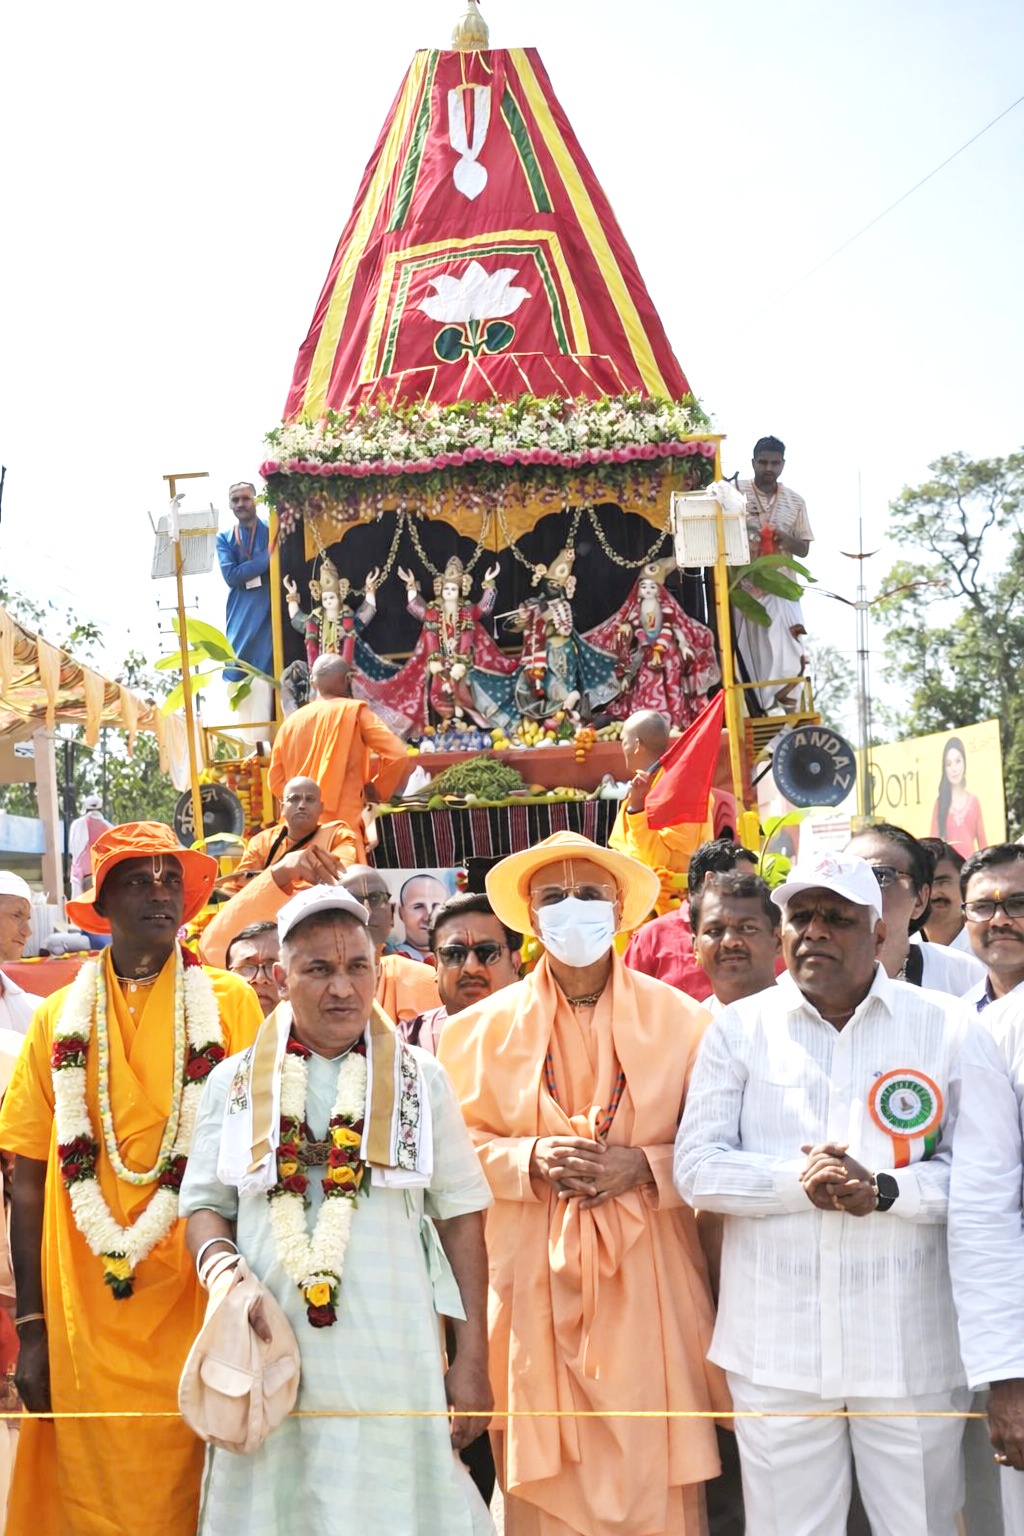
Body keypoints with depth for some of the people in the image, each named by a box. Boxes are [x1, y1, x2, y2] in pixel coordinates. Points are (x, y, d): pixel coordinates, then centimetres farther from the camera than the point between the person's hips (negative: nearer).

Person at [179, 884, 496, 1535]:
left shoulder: (421, 1077, 6)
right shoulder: (235, 1081, 9)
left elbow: (461, 1219, 6)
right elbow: (207, 1205, 12)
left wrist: (473, 1361, 1)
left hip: (392, 1360, -1)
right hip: (268, 1355, 1)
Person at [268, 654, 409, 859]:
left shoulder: (291, 722, 12)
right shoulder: (354, 712, 0)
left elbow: (276, 782, 15)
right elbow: (397, 755, -8)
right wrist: (377, 789, 5)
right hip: (342, 823, -5)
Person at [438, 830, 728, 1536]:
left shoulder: (679, 1018, 2)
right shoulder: (486, 1025, 5)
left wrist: (642, 1167, -12)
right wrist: (533, 1158, -10)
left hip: (646, 1277, 0)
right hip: (534, 1280, 1)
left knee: (653, 1478, 1)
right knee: (546, 1476, 3)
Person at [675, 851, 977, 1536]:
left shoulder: (946, 1026, 2)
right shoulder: (738, 1028, 4)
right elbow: (696, 1167, -1)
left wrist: (888, 1190, -19)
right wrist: (798, 1181, -17)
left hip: (912, 1345, 0)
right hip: (775, 1345, 1)